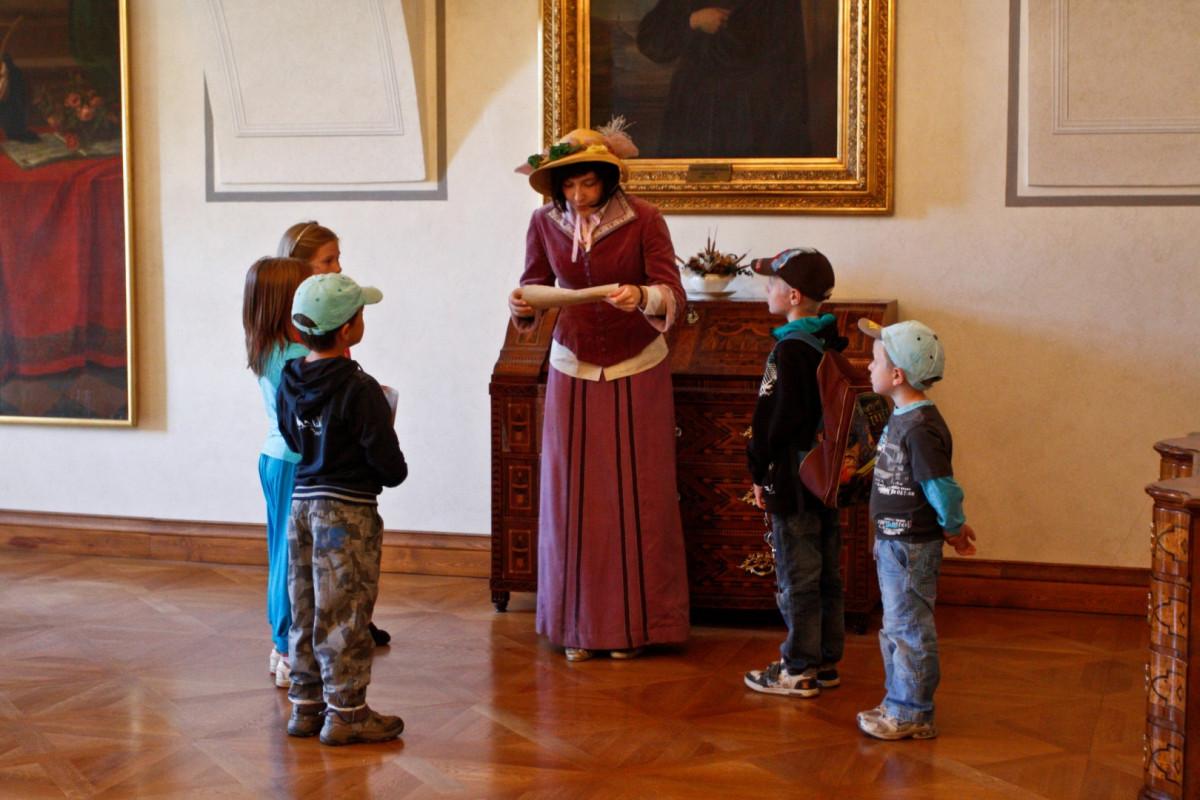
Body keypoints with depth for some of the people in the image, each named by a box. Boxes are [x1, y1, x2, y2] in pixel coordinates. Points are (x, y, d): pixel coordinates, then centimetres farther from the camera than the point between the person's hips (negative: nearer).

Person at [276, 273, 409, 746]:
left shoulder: (289, 382, 3)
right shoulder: (359, 390, -18)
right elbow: (389, 462, -15)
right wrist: (396, 473, 6)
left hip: (301, 502, 7)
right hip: (348, 509, -7)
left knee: (306, 611, 13)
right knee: (344, 616, 0)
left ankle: (306, 706, 21)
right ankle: (345, 713, 6)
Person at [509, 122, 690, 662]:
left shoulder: (643, 221, -14)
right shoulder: (545, 223, -5)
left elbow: (673, 296, -20)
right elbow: (535, 287, 4)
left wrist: (642, 297, -41)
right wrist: (522, 306, -19)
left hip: (637, 374, -2)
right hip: (572, 371, 2)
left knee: (636, 497, 2)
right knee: (572, 496, 3)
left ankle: (633, 622, 14)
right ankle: (578, 623, 15)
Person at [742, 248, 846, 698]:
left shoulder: (789, 350, -18)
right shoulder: (832, 344, 8)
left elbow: (771, 420, -18)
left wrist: (760, 474, -9)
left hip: (794, 480, -9)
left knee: (796, 578, -1)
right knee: (827, 575, 14)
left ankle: (799, 671, 6)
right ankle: (826, 662, 22)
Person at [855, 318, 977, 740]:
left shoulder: (921, 428, -23)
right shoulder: (901, 418, 9)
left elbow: (942, 488, -23)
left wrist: (953, 528, -8)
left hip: (911, 547, -10)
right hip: (893, 542, 10)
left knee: (908, 628, 0)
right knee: (896, 627, 19)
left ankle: (913, 715, 11)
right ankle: (898, 703, 31)